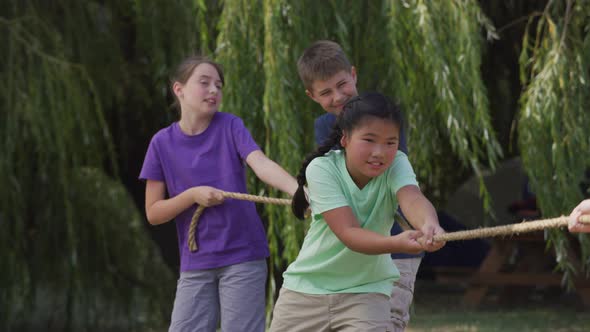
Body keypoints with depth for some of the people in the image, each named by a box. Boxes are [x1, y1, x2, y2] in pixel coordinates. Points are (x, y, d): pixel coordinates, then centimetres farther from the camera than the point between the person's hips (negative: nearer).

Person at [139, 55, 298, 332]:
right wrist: (193, 195, -14)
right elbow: (153, 213, 3)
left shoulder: (230, 127, -1)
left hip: (242, 257, -2)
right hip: (195, 264, 2)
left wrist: (298, 189, -38)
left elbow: (262, 164, -19)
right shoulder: (163, 143, 2)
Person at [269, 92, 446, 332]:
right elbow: (348, 233, -31)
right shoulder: (322, 169, -20)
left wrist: (428, 224, -62)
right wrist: (396, 244, -51)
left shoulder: (396, 165, -15)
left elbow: (413, 199, -37)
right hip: (307, 287, 0)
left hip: (365, 290, 0)